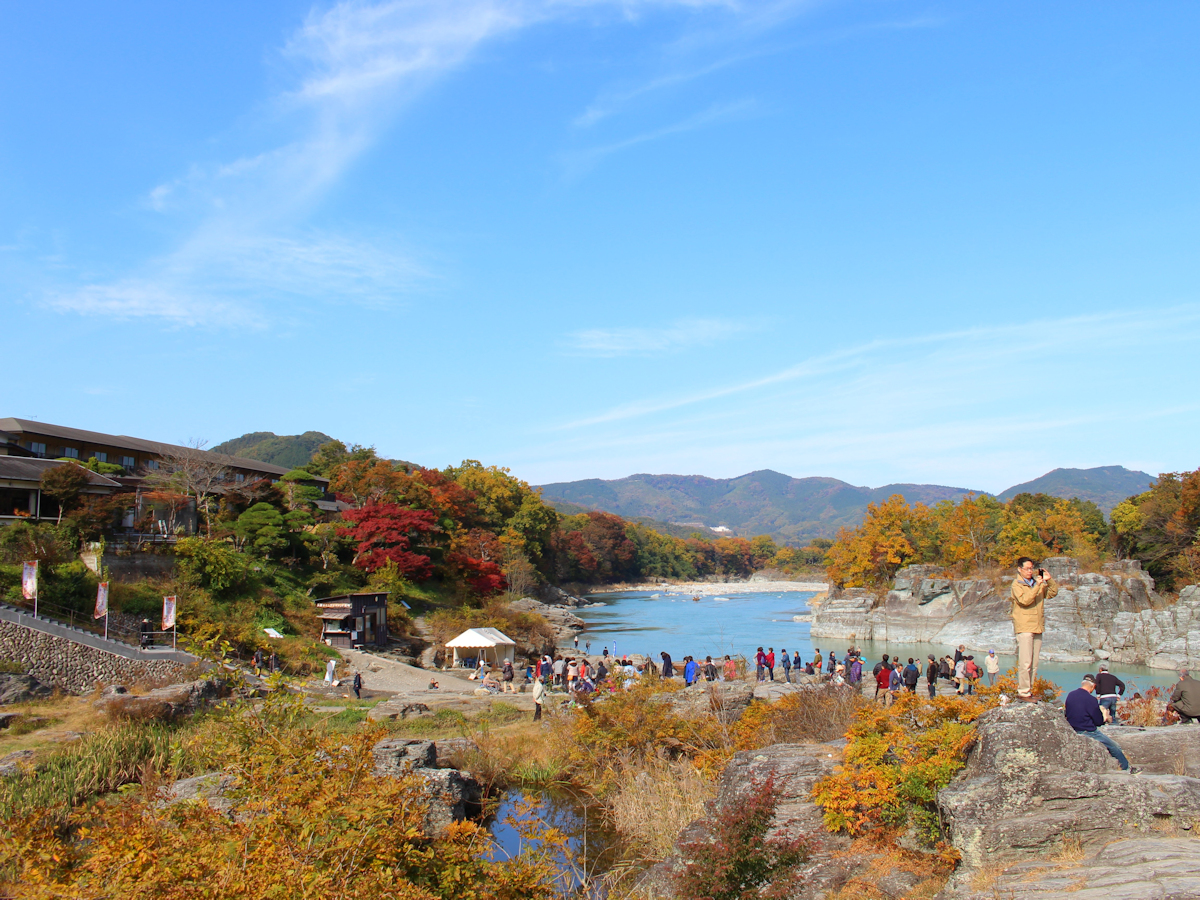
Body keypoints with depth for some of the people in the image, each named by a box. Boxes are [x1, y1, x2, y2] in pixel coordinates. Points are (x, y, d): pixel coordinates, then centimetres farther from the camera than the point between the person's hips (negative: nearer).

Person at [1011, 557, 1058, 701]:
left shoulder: (1038, 582, 16)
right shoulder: (1017, 584, -3)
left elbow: (1053, 593, 12)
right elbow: (1024, 600, -18)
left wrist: (1049, 580, -2)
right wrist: (1037, 586, -20)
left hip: (1038, 628, 7)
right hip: (1024, 628, -7)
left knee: (1034, 663, 9)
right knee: (1025, 662, -11)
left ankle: (1029, 691, 16)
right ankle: (1023, 692, -9)